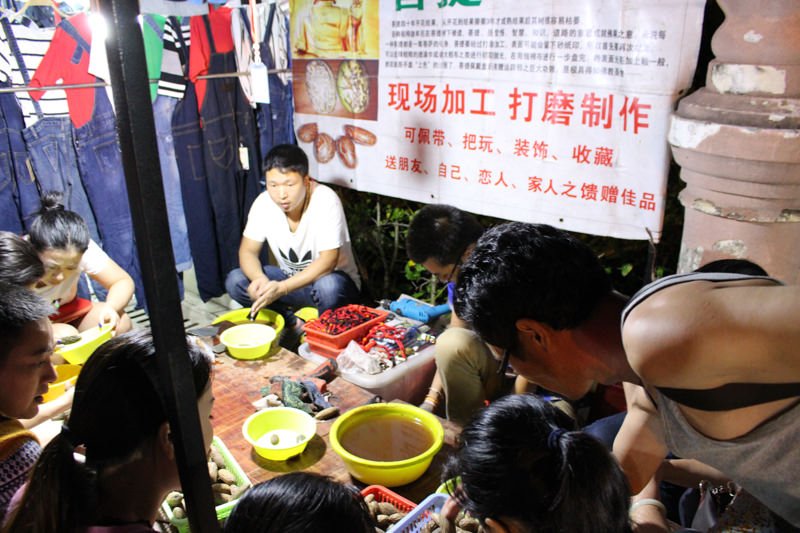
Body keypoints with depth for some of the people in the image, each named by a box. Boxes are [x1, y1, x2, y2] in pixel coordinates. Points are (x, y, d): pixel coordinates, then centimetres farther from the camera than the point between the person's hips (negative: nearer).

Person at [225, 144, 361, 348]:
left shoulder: (326, 200, -25)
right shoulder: (264, 202, -12)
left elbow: (328, 261, -30)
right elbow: (248, 250, -7)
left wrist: (282, 288, -41)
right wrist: (259, 278, -31)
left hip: (332, 280, -4)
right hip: (290, 278, 5)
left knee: (328, 287, -39)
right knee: (235, 281, -16)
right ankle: (295, 323, -6)